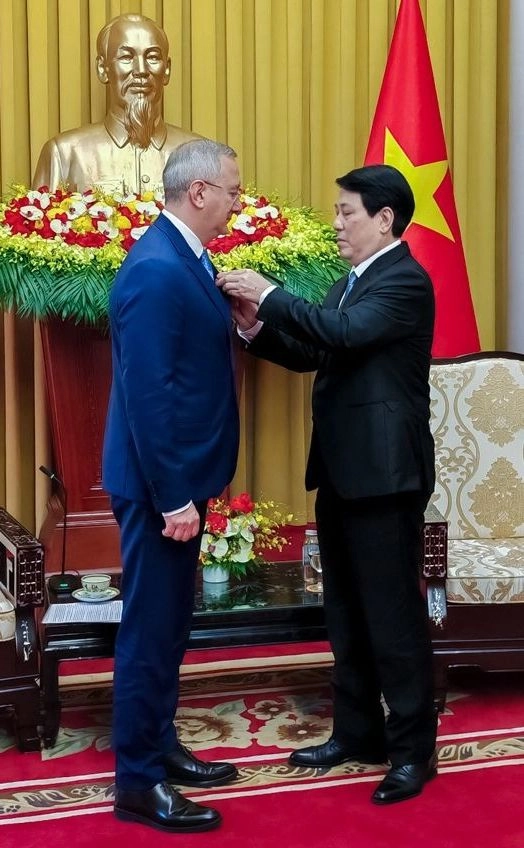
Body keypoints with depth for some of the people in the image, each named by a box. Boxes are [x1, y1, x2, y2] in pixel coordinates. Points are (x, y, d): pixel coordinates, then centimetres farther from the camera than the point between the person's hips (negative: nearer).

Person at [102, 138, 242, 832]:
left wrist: (243, 321, -1)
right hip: (159, 482, -10)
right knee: (150, 628, 1)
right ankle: (137, 782, 14)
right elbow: (148, 393, -24)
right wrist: (174, 496, -22)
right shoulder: (156, 270, -21)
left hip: (179, 475, 10)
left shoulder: (182, 257, 9)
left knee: (168, 622, 19)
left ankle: (160, 748, 33)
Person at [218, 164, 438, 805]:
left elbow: (345, 331, -27)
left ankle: (414, 748, 10)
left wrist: (269, 295, -20)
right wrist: (258, 328, 1)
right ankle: (357, 732, 28)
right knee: (345, 610, 15)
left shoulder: (405, 280, -12)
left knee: (392, 612, -2)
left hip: (384, 472, -9)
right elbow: (315, 354, 16)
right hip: (342, 470, 9)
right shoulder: (352, 284, 16)